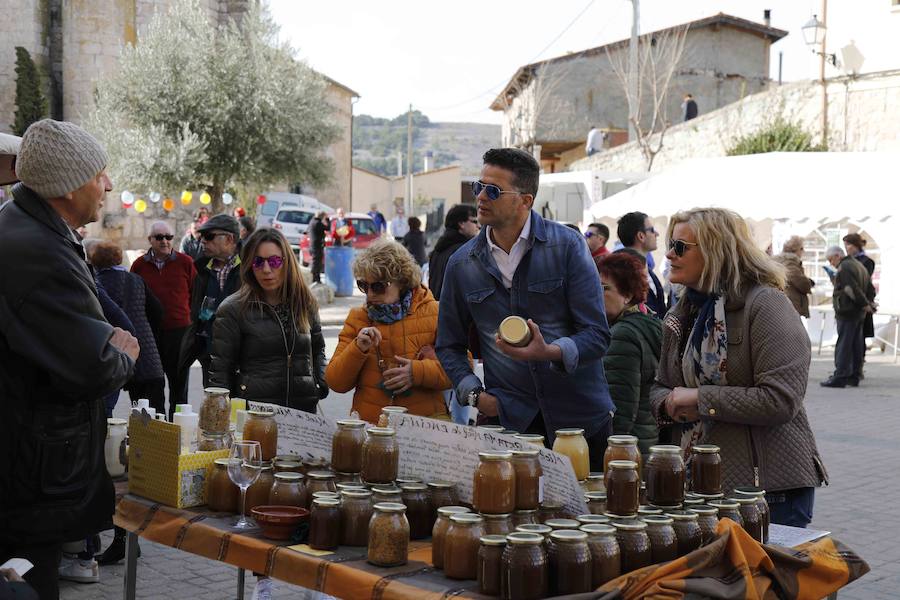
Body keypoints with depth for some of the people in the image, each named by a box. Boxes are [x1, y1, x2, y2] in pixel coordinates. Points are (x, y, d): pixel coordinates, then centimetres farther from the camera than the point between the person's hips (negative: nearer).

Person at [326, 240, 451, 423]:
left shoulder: (434, 313, 7)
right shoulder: (357, 319, 12)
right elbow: (335, 383, 9)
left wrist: (418, 372, -10)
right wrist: (357, 350, -8)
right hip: (368, 425, 2)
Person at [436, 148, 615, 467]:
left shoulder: (567, 245, -5)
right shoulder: (462, 263, 5)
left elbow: (597, 334, -8)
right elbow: (449, 345, 15)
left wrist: (550, 352, -27)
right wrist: (474, 393, -1)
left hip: (580, 416, -1)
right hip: (509, 421, 2)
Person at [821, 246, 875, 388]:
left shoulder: (844, 267, -12)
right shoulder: (860, 265, 20)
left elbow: (852, 289, -21)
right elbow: (871, 289, 20)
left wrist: (865, 304, -12)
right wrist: (867, 303, 9)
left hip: (847, 312, -10)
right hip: (860, 314, 10)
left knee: (843, 345, -9)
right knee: (856, 345, 11)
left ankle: (840, 376, -11)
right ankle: (853, 376, 15)